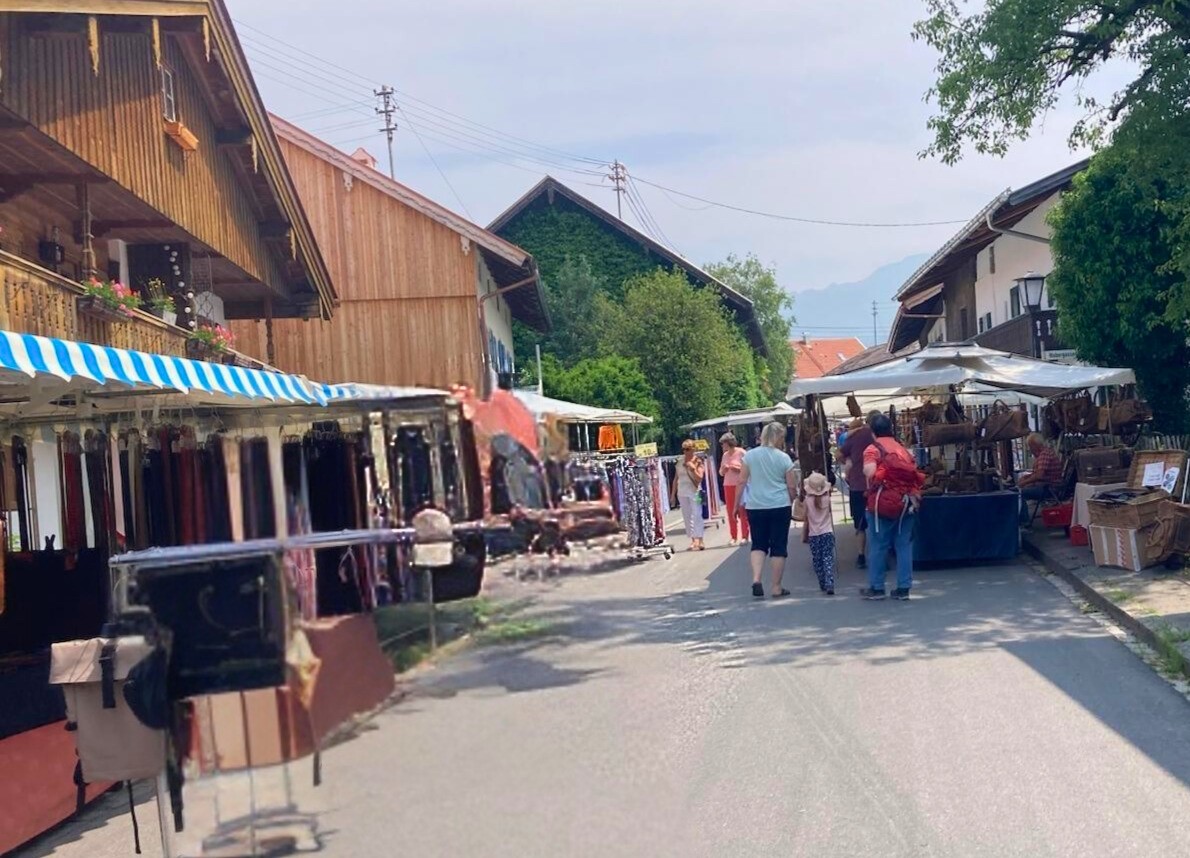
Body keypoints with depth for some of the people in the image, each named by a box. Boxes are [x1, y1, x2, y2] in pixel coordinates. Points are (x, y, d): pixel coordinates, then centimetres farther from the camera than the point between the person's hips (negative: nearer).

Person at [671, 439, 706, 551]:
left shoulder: (697, 462, -1)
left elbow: (699, 478, -6)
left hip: (694, 492, -5)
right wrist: (673, 493, 14)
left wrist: (693, 469, -21)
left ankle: (699, 541, -11)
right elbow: (676, 478, 15)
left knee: (696, 516, -9)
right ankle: (693, 540, 12)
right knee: (686, 517, 6)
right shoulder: (680, 462, 11)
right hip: (682, 493, 5)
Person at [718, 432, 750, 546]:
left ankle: (745, 536, 1)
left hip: (740, 485, -5)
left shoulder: (741, 453, -5)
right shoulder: (725, 455, 12)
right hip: (728, 486, 5)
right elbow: (721, 473, 17)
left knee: (742, 511, -4)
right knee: (730, 512, 3)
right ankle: (734, 537, 9)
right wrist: (723, 469, -4)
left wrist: (737, 468, -18)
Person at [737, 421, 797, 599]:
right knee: (778, 546, 6)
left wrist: (737, 503, 9)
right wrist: (791, 502, 17)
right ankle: (777, 588, 10)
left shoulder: (749, 455, 0)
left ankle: (756, 579, -7)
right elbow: (792, 486, 0)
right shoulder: (783, 458, -4)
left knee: (758, 544, 13)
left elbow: (742, 482, 1)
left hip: (755, 507, 2)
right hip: (780, 506, -2)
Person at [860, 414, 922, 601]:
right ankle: (904, 588, 9)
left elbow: (870, 472, -22)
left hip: (883, 503, -4)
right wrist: (914, 494, 17)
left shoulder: (872, 449, -5)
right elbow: (916, 473, 8)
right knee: (904, 545, 8)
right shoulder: (904, 449, 11)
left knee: (878, 546, 5)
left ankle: (876, 587, 12)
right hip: (907, 502, 5)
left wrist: (871, 487, -4)